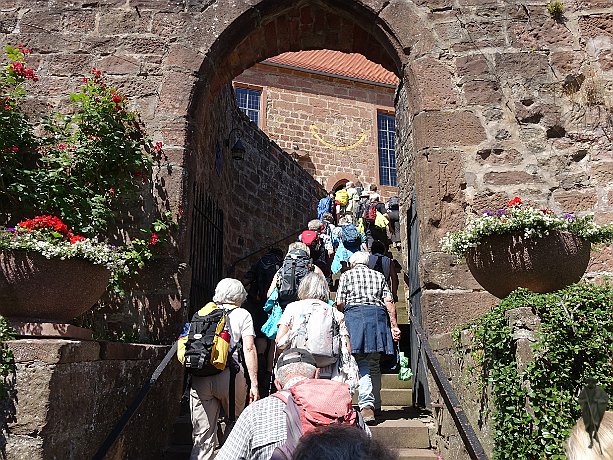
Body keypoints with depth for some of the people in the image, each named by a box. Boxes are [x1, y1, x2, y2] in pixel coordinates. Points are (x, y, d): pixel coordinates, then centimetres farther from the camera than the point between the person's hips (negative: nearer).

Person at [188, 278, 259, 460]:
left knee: (202, 435, 6)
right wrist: (254, 384, -1)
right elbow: (249, 348, 0)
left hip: (199, 377, 3)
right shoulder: (242, 314, 9)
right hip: (229, 375, -3)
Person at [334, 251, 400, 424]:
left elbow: (339, 303, 3)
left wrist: (340, 319, 21)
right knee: (374, 364, 10)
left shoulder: (346, 275, 12)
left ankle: (366, 405, -20)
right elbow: (389, 301, 8)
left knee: (362, 363, -7)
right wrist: (394, 325, 8)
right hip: (378, 315, 3)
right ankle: (375, 405, 14)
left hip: (354, 314, -3)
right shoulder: (379, 276, 20)